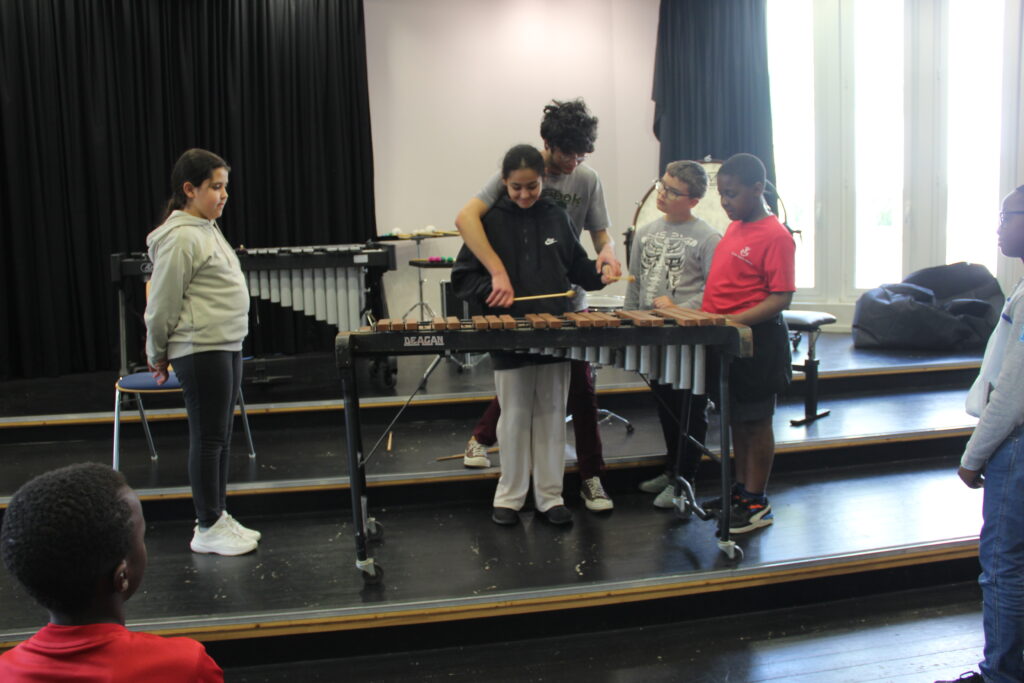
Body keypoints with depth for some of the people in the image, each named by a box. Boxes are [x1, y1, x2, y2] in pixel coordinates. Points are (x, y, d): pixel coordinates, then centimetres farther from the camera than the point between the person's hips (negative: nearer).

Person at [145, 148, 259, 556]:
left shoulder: (207, 229, 15)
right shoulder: (180, 238, -16)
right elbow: (162, 304, -13)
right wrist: (158, 356, -3)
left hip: (227, 346, 9)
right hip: (200, 351, -9)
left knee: (221, 437, 14)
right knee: (208, 438, -1)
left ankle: (219, 516, 25)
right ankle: (207, 529, 9)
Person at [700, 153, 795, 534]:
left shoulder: (775, 236, -15)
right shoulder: (733, 229, 11)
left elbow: (781, 298, -19)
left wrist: (734, 320, -28)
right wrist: (707, 316, 6)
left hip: (756, 340, -8)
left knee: (755, 421, 3)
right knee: (735, 418, 17)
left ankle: (757, 503, 14)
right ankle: (741, 489, 31)